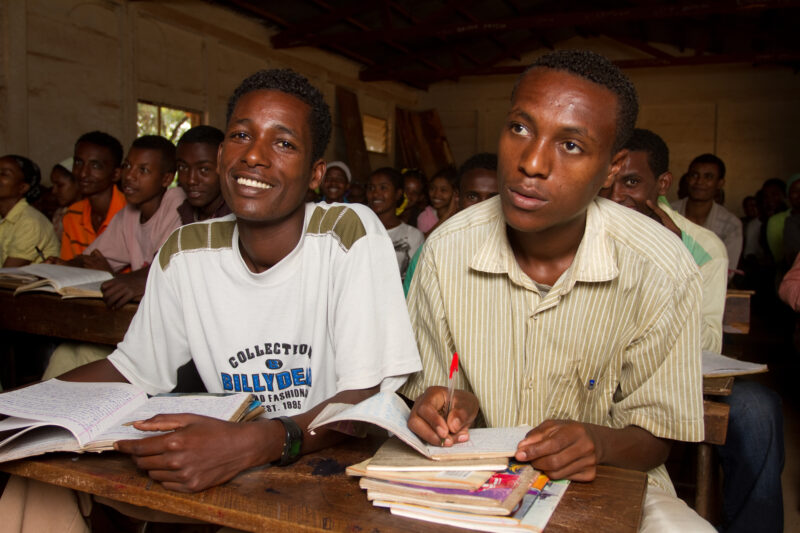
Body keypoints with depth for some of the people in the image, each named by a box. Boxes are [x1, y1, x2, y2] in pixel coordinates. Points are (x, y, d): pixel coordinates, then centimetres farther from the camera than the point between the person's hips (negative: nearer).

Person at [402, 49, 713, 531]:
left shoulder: (662, 273, -16)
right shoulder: (447, 251, -12)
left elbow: (654, 437, -6)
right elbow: (428, 390, 1)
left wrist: (600, 443, -27)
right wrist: (457, 406, -22)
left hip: (605, 491, 2)